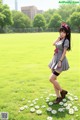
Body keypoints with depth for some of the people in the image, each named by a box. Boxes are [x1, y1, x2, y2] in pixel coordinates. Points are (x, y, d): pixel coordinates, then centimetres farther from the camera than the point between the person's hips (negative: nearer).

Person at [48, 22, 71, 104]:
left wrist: (60, 61, -21)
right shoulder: (60, 39, 15)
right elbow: (54, 44, 1)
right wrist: (59, 37, 3)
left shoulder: (66, 41, -10)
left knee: (51, 79, -13)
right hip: (55, 60, 9)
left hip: (60, 61, -9)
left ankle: (62, 91, 8)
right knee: (54, 79, 7)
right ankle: (58, 97, 17)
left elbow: (64, 52, -15)